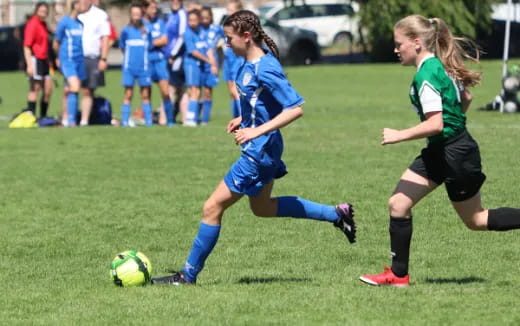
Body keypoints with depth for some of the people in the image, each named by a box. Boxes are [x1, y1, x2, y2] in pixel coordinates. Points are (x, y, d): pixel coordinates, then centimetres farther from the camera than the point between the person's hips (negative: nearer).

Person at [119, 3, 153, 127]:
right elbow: (122, 47, 12)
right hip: (129, 67, -1)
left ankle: (148, 121, 6)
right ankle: (124, 121, -1)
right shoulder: (126, 31, 2)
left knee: (145, 95, 3)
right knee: (128, 95, -3)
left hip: (144, 67, 1)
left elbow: (150, 47, 12)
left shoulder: (146, 31, 4)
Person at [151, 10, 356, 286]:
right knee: (262, 208, 27)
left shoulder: (265, 70, -24)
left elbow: (295, 109, -27)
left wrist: (257, 130, -28)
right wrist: (244, 119, 10)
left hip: (259, 151, -11)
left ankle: (188, 276, 6)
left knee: (213, 207, -4)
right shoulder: (250, 64, 4)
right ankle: (337, 214, 30)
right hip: (260, 149, 11)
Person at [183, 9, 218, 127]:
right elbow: (193, 51, -12)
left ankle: (195, 118, 13)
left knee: (197, 93, 8)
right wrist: (208, 60, -6)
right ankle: (190, 119, -16)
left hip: (201, 64, 7)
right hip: (191, 63, -7)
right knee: (194, 92, -13)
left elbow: (208, 48, 9)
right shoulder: (188, 33, -10)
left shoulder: (201, 32, 9)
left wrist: (213, 64, -1)